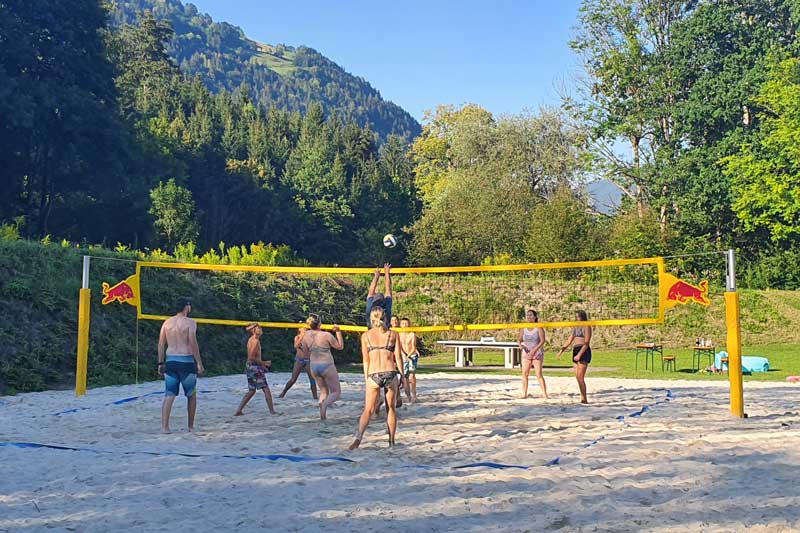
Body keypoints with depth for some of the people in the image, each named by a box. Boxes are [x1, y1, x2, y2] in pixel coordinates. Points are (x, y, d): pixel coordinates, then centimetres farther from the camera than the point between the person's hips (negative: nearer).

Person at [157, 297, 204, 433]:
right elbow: (193, 344, -12)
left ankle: (164, 426, -6)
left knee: (169, 395, 3)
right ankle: (191, 426, 16)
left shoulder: (167, 322, 10)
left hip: (170, 361, 4)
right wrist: (199, 363, -9)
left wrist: (161, 363, 13)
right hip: (186, 361, -4)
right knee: (191, 395, 10)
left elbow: (161, 344, 9)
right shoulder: (190, 322, -5)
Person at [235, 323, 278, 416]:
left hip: (249, 366, 10)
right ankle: (272, 411, -1)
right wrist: (263, 363, -14)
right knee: (266, 389, -3)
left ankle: (239, 410, 16)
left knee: (251, 391, 16)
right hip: (255, 367, -10)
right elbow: (251, 357, -22)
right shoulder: (255, 341, -15)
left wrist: (262, 364, 18)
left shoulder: (251, 340, 14)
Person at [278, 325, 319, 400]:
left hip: (308, 360, 1)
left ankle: (315, 396, 4)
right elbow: (296, 346, -17)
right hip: (299, 360, -1)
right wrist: (302, 336, -23)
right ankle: (283, 392, 16)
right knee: (293, 379, 0)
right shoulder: (297, 337, 1)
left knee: (312, 379, -3)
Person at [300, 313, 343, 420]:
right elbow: (340, 346, -2)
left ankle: (322, 415, 10)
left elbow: (306, 353, 9)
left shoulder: (306, 335, -3)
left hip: (313, 366, 5)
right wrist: (338, 332, 2)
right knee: (336, 392, 7)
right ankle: (325, 404, -23)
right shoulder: (326, 335, -16)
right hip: (327, 366, -5)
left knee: (324, 392, 23)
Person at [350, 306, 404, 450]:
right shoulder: (393, 334, 5)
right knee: (391, 408, 15)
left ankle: (358, 438, -13)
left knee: (368, 410, 5)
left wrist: (366, 379, 10)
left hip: (374, 375, 0)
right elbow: (398, 357, 2)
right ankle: (391, 440, 18)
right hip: (390, 373, 0)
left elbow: (366, 360, 5)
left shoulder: (366, 335, 6)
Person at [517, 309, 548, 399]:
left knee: (539, 374, -9)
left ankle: (544, 393, -4)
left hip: (537, 353, -4)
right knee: (524, 373, 2)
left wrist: (535, 349, -25)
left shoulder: (539, 328, -8)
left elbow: (542, 341, -14)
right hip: (526, 353, 4)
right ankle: (524, 393, 9)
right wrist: (520, 345, -16)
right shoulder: (523, 328, 5)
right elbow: (519, 339, 7)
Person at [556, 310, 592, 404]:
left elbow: (586, 343, -16)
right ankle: (583, 398, 13)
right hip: (575, 351, 8)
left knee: (580, 377, -11)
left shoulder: (587, 327, -8)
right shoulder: (575, 327, 16)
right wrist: (561, 350, 14)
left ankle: (584, 399, -7)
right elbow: (569, 340, 20)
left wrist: (579, 355, -23)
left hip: (584, 352, -8)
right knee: (578, 377, 7)